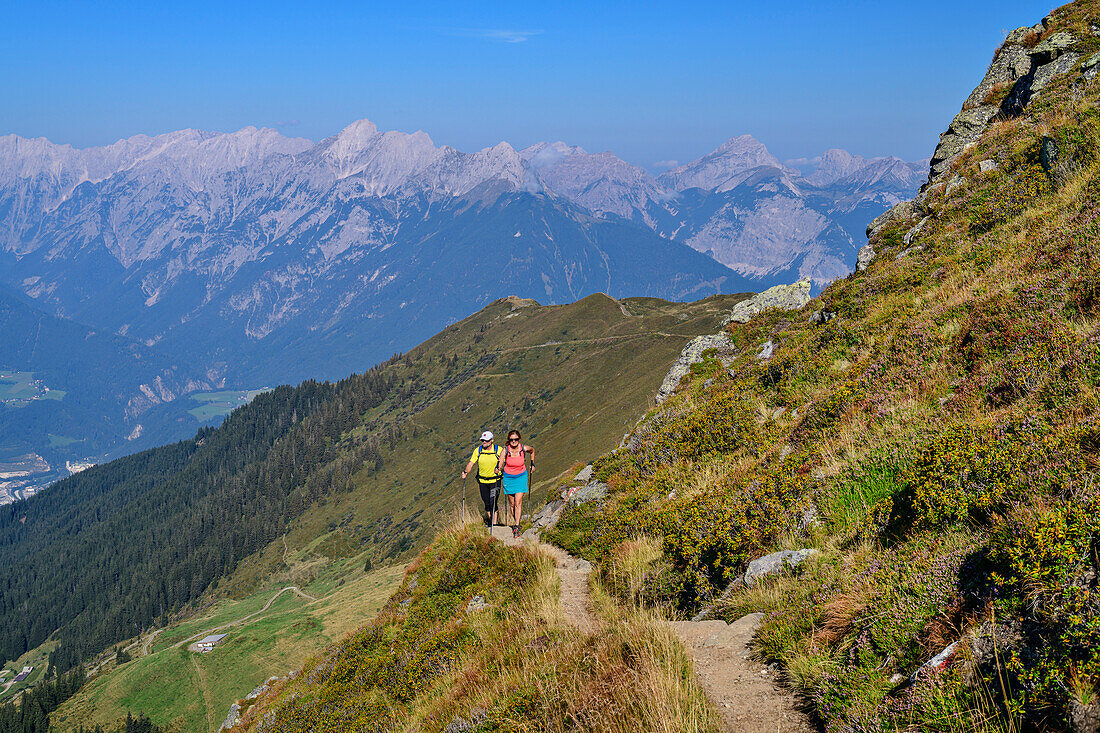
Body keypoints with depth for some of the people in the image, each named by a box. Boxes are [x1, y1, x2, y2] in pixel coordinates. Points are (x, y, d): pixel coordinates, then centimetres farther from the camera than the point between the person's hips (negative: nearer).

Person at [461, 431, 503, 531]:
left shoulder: (499, 450, -8)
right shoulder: (478, 450, -2)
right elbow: (471, 463, -3)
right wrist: (466, 472, -16)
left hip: (495, 481, -2)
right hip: (483, 481, 3)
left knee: (493, 503, -11)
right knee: (487, 503, 9)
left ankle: (494, 524, -5)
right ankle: (489, 519, 33)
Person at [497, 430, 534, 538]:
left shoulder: (524, 448, -15)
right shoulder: (506, 450, -17)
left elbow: (532, 451, 9)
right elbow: (500, 463, -24)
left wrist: (532, 464, 11)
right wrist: (498, 469, -45)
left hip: (521, 477, -1)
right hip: (508, 477, 1)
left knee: (518, 503, -10)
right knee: (511, 503, 8)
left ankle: (517, 527, -8)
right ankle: (516, 522, 26)